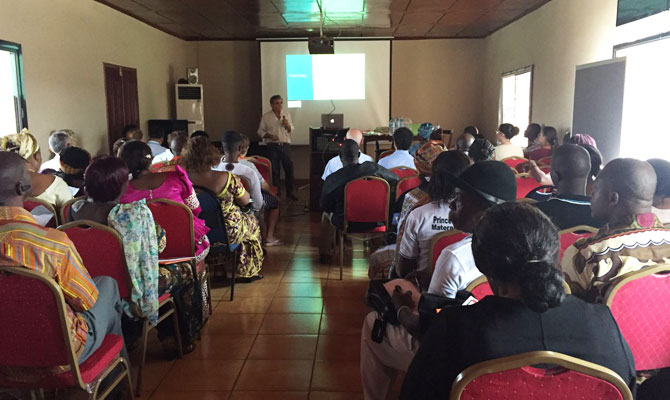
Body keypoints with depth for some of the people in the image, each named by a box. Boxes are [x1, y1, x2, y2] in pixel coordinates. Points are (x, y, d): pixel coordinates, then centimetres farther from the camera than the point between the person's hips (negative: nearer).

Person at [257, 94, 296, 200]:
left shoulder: (287, 115, 10)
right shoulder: (266, 117, 1)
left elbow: (291, 130, 14)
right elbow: (260, 131, 3)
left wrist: (287, 125, -7)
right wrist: (269, 136, -14)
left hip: (285, 144, 3)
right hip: (272, 146, -2)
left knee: (289, 167, 2)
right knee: (274, 169, 3)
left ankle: (289, 192, 14)